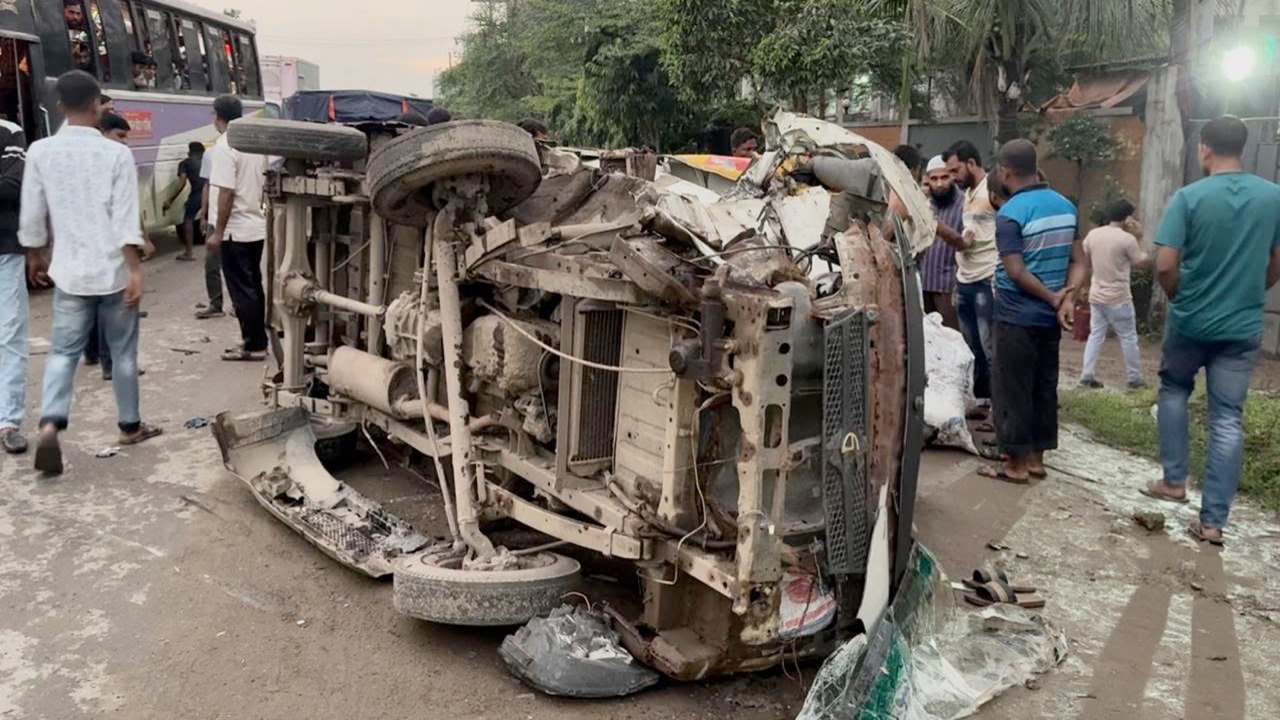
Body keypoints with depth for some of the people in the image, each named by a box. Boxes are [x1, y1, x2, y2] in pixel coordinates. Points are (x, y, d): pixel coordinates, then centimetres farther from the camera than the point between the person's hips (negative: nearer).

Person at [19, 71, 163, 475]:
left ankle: (50, 425, -13)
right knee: (123, 352, 11)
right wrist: (135, 270, -12)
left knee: (64, 352, 7)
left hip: (70, 271, 2)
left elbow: (32, 215, 5)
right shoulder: (115, 153, -9)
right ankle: (130, 426, 23)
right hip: (113, 270, -2)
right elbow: (126, 219, -14)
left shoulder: (40, 152, 0)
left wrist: (34, 257, 20)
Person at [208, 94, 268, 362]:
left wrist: (218, 232, -16)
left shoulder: (225, 146, -16)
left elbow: (226, 192, -20)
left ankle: (254, 346, 1)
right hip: (256, 227, 8)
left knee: (242, 291, -2)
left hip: (236, 230, -8)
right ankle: (258, 341, 19)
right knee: (253, 287, 14)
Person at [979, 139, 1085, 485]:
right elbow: (1078, 261, 6)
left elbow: (1016, 272, -20)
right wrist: (1067, 299, -6)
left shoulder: (1010, 213, -16)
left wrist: (1053, 299, -10)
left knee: (1013, 391, 1)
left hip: (1017, 317, -7)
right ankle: (1036, 458, 21)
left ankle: (1017, 463, 6)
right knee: (1044, 388, 13)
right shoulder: (1065, 206, 8)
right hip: (1050, 316, 7)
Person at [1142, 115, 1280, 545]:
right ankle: (1214, 521, 6)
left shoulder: (1188, 197, -12)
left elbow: (1164, 267, -16)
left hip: (1190, 322, -2)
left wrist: (1180, 298, 4)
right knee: (1228, 419, 4)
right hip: (1243, 327, 2)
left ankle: (1175, 480, 24)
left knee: (1173, 391, 24)